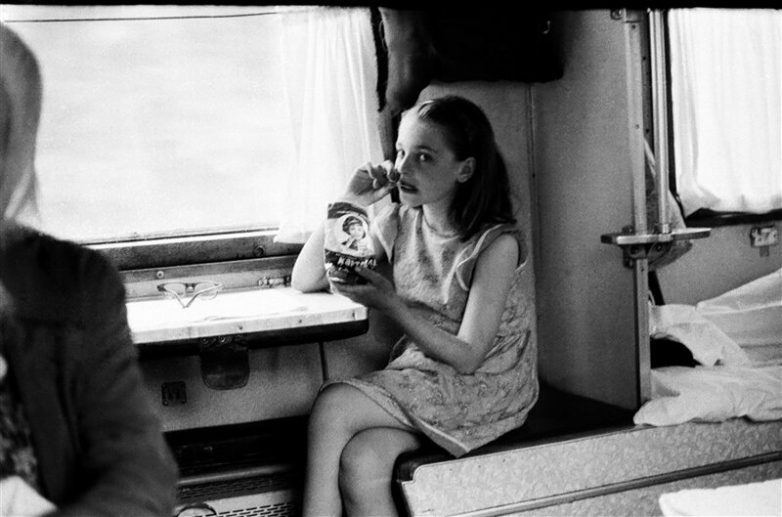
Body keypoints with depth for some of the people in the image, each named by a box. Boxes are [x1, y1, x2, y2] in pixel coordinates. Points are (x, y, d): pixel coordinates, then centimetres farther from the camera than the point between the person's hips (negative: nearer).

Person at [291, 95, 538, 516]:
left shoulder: (495, 244, -15)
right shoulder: (397, 223, 2)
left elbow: (467, 357, -16)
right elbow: (304, 280, 3)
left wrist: (392, 305, -26)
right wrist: (349, 205, -8)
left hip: (486, 388, -5)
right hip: (416, 379, 5)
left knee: (333, 405, -24)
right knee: (360, 465, -26)